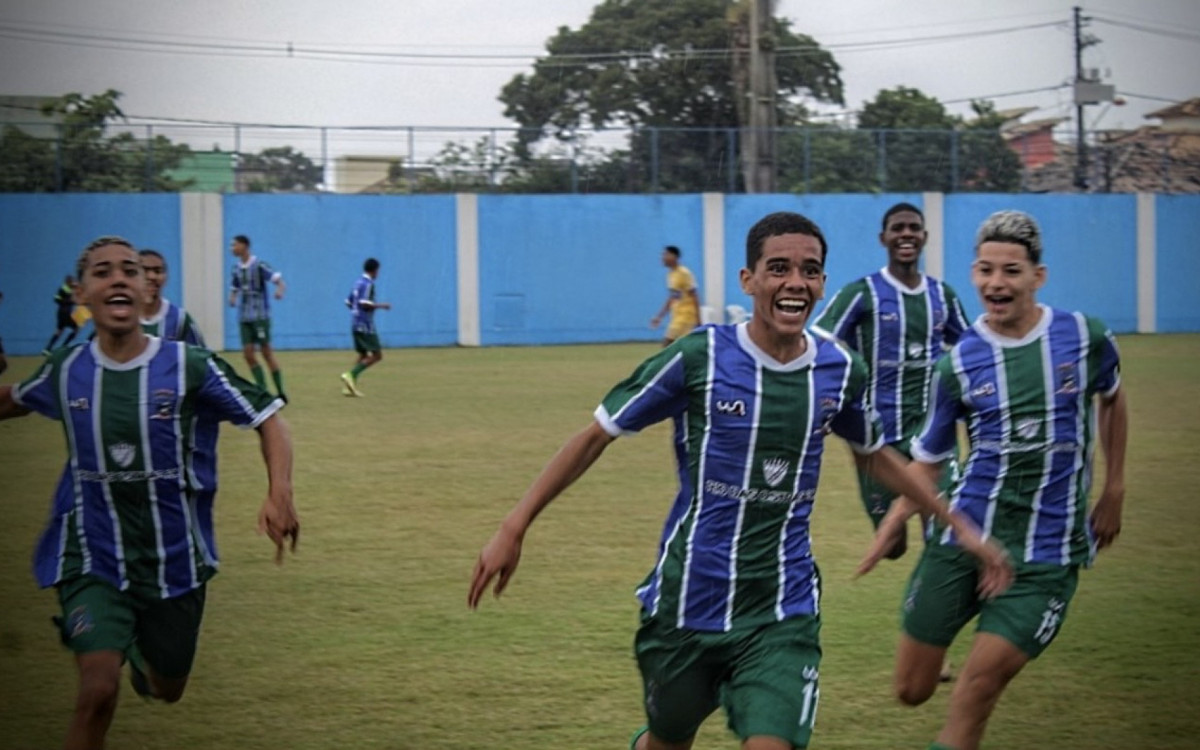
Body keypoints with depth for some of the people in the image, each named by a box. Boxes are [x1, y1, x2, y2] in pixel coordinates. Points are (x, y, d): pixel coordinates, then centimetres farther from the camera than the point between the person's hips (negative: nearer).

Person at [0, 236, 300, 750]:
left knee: (166, 689, 19)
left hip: (173, 560, 1)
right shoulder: (65, 370, -5)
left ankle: (140, 649, 56)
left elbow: (268, 419, -11)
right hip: (93, 558, -1)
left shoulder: (189, 368, -14)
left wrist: (279, 495, -27)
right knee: (99, 689, -21)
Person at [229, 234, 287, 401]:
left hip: (260, 316, -6)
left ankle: (280, 392, 5)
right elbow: (234, 289, 19)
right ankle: (263, 390, 8)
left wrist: (280, 289, -39)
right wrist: (232, 298, -5)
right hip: (245, 317, 6)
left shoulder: (259, 266, -9)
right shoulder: (237, 269, 9)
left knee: (266, 352, -3)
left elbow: (278, 279, -16)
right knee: (248, 354, -1)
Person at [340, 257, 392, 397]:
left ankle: (349, 386, 4)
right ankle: (351, 375, -17)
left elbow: (349, 302, 20)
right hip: (365, 325, -9)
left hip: (355, 325, 9)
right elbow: (364, 304, -24)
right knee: (377, 355, -6)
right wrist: (380, 306, -12)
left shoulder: (358, 283, 14)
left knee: (363, 356, 14)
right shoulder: (368, 284, -13)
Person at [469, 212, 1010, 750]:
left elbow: (874, 453, 22)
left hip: (782, 615, 1)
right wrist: (514, 528, -5)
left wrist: (958, 524, 24)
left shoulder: (839, 370, 1)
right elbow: (597, 437, -2)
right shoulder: (698, 358, -10)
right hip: (685, 605, -1)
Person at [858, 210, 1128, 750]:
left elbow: (1111, 399, 20)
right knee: (912, 690, 5)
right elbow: (927, 461, 7)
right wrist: (891, 525, -10)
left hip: (1047, 554, -2)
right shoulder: (959, 362, -1)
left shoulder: (1086, 338, -3)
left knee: (976, 691, -15)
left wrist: (1113, 491, 17)